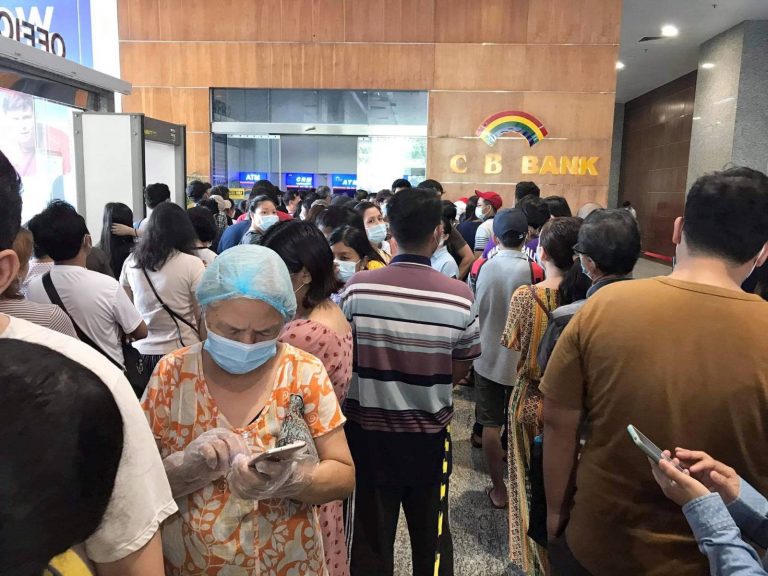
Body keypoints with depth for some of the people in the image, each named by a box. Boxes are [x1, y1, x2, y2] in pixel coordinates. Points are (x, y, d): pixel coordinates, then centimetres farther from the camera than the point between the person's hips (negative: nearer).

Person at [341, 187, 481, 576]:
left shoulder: (356, 288, -16)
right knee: (431, 536, 23)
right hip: (429, 437, 0)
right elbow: (459, 372, -4)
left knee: (371, 535, 20)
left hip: (369, 431, 0)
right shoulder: (459, 296, -16)